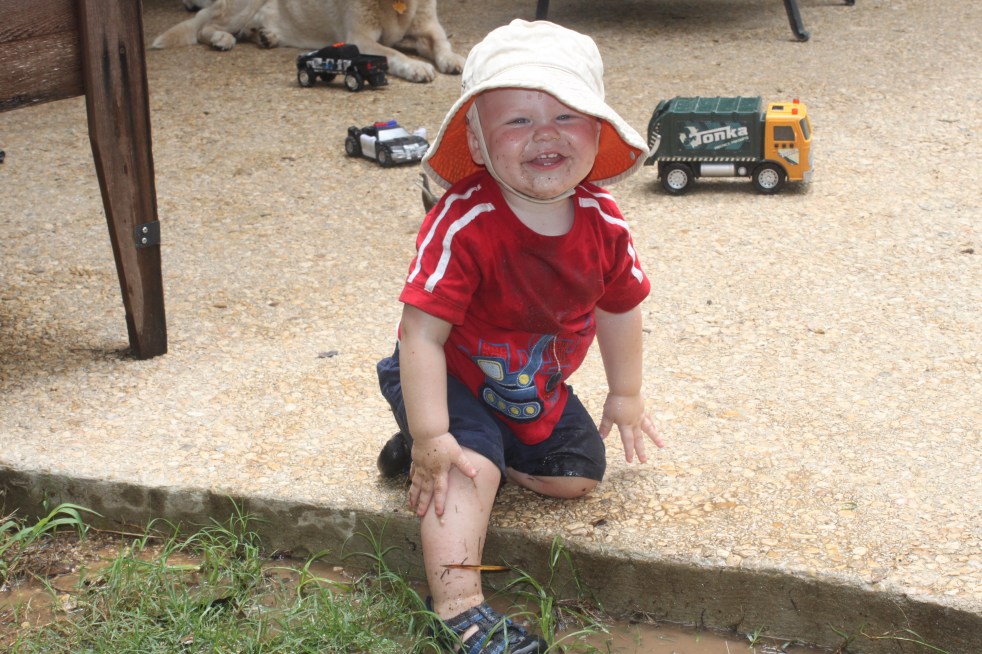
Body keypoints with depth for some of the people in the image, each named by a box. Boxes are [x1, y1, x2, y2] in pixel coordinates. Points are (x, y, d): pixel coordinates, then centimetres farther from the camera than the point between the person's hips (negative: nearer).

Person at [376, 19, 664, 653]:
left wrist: (625, 395, 14)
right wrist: (433, 437, -33)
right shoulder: (463, 225, -34)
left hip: (539, 388, 6)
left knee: (578, 475, 10)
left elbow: (619, 309, 2)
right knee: (469, 467, -27)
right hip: (453, 379, -6)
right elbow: (422, 331, -33)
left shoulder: (602, 221, -16)